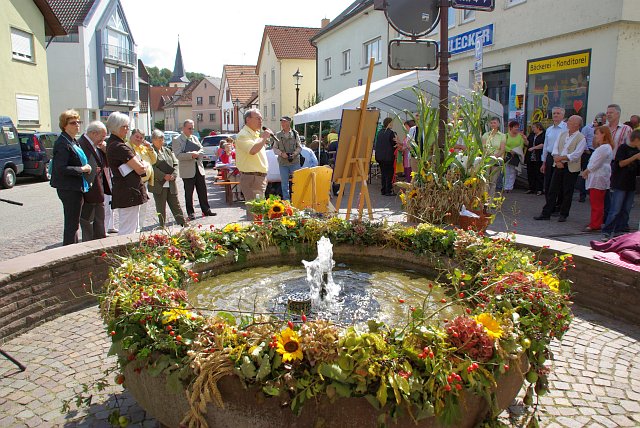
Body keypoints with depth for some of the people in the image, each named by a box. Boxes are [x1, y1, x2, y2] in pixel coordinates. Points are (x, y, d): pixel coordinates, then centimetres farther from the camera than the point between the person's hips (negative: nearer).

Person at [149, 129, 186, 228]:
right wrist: (164, 176, -18)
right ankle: (162, 226, 14)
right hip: (158, 184, -5)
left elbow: (175, 163, 10)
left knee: (176, 205, 9)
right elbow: (152, 167, -14)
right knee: (161, 207, 5)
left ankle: (183, 223, 13)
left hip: (171, 184, 5)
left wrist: (173, 175, -7)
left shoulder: (167, 150, 14)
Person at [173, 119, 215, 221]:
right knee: (189, 193, 2)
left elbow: (202, 150, 11)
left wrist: (197, 153, -10)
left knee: (203, 191, 8)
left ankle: (206, 210, 18)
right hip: (187, 170, -5)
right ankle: (190, 213, 11)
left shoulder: (195, 138, 14)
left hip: (199, 168, 5)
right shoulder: (177, 140, -4)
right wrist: (191, 155, -21)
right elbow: (178, 155, -14)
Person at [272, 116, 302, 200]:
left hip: (295, 162, -1)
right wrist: (281, 153, -11)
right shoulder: (278, 135, 8)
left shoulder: (295, 133, 5)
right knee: (284, 183, 5)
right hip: (283, 162, 1)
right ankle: (286, 200, 14)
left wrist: (294, 154, -14)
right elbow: (274, 148, 8)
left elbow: (299, 147, 5)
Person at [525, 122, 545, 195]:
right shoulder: (531, 135, 16)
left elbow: (543, 145, -14)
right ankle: (531, 188, 17)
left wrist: (533, 148, -13)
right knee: (530, 173, 9)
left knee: (539, 174, -2)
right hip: (530, 158, 7)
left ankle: (540, 189, 3)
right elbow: (527, 143, 13)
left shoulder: (543, 135, -6)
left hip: (539, 158, -7)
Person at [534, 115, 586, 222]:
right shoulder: (562, 134, 11)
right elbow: (555, 149, 5)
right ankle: (546, 213, 8)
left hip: (571, 168, -5)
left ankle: (563, 215, 16)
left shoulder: (581, 138, -7)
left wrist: (561, 158, -15)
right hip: (559, 166, 5)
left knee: (567, 192, 5)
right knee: (552, 190, 4)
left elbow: (576, 155, -15)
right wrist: (557, 160, -11)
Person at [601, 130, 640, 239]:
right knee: (616, 209, -9)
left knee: (626, 209, 10)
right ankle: (607, 231, -5)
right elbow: (621, 163, -15)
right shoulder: (623, 148, -6)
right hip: (619, 184, -7)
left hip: (631, 184, 7)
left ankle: (621, 229, 18)